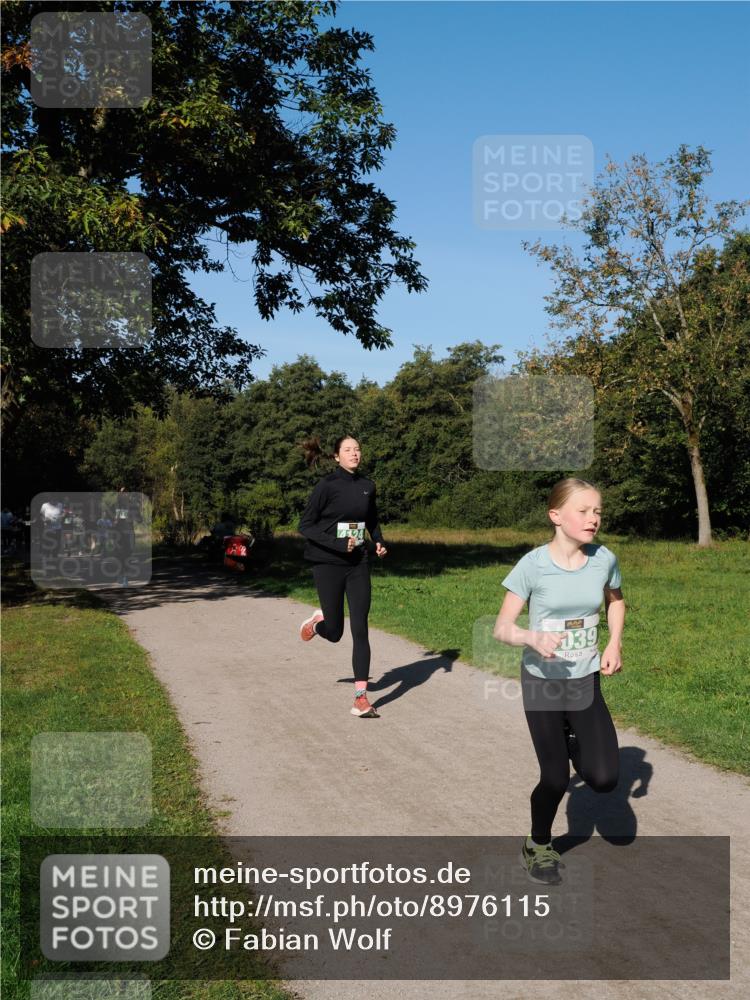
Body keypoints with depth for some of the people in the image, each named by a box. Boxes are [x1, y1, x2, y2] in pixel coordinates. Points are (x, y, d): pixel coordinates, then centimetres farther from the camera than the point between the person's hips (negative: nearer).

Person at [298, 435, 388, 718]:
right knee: (334, 632, 5)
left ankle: (361, 698, 0)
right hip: (328, 564, -4)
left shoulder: (367, 486, 5)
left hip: (358, 564, 4)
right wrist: (337, 544, -22)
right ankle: (318, 621, 43)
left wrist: (379, 542, 3)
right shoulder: (326, 486, -11)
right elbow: (305, 525, -11)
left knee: (360, 629, -4)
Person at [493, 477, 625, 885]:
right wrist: (532, 638, -34)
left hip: (585, 682, 3)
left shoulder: (605, 560, -8)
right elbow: (502, 627, -14)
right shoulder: (532, 565, -18)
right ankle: (537, 846, 31)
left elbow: (615, 600, 15)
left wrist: (614, 644, 0)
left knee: (604, 779, -7)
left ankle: (572, 741, 27)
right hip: (541, 682, -3)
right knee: (556, 779, 2)